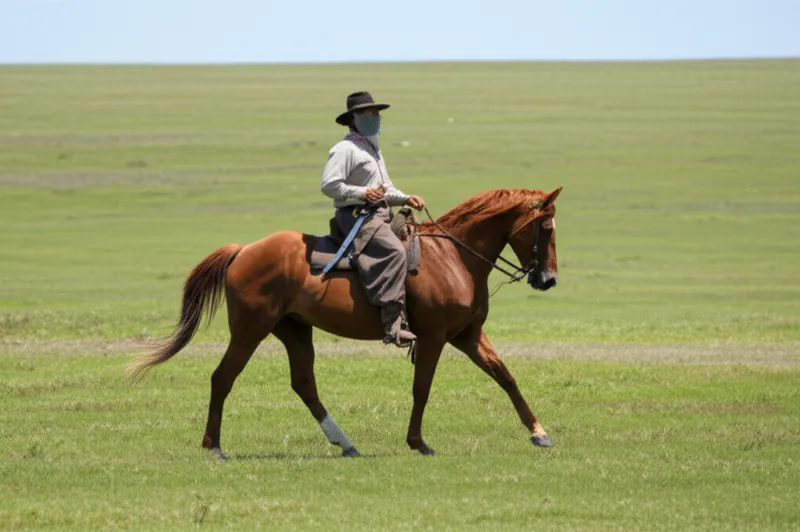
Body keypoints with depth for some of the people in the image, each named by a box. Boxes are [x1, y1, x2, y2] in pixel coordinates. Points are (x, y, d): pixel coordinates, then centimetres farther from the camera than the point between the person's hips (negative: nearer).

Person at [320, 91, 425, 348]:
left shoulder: (373, 150, 25)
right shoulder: (346, 149, -7)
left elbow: (387, 190, 28)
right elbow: (328, 185, -16)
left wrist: (406, 199, 9)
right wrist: (363, 193, -21)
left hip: (380, 215, 10)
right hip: (357, 215, -10)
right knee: (394, 250, -30)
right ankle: (393, 323, -38)